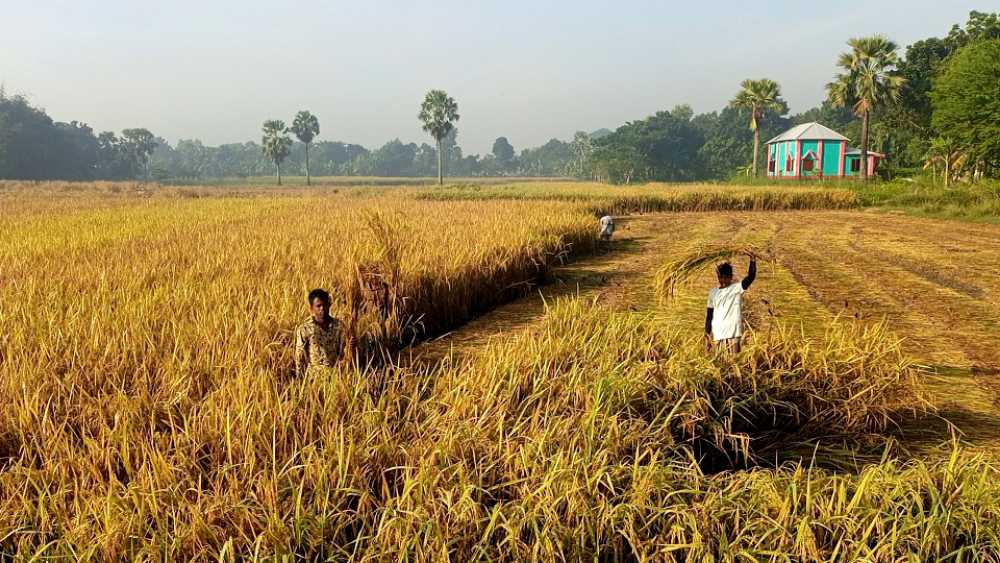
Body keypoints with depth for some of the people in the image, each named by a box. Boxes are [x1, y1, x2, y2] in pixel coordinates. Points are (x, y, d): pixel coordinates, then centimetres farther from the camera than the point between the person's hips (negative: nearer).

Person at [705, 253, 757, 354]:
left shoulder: (737, 288, 1)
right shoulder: (713, 292, 11)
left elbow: (750, 277, -16)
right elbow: (709, 314, 12)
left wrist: (753, 261, -30)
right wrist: (707, 333, 6)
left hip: (733, 334, -3)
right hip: (717, 334, 3)